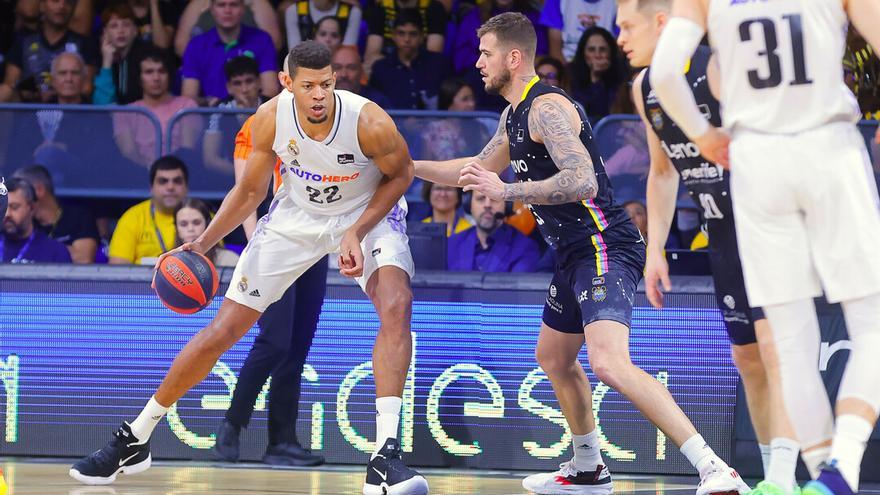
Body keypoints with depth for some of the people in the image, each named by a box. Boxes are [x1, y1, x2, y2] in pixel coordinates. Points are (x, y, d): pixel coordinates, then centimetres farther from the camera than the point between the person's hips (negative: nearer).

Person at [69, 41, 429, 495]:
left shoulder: (367, 121, -32)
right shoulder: (271, 119, -23)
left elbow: (400, 174, -11)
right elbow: (250, 190, -5)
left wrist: (356, 233, -22)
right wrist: (202, 244, -14)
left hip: (367, 213, -2)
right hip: (297, 215, 2)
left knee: (396, 304, -32)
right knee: (222, 330, 1)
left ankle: (385, 458, -32)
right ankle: (132, 442, 16)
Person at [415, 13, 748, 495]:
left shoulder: (547, 107, -15)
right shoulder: (515, 115, 18)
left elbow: (583, 182, -27)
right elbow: (480, 168, 37)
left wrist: (505, 190, -26)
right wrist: (408, 167, 37)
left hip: (603, 247, -11)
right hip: (576, 254, 11)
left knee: (608, 363, -28)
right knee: (553, 358, 26)